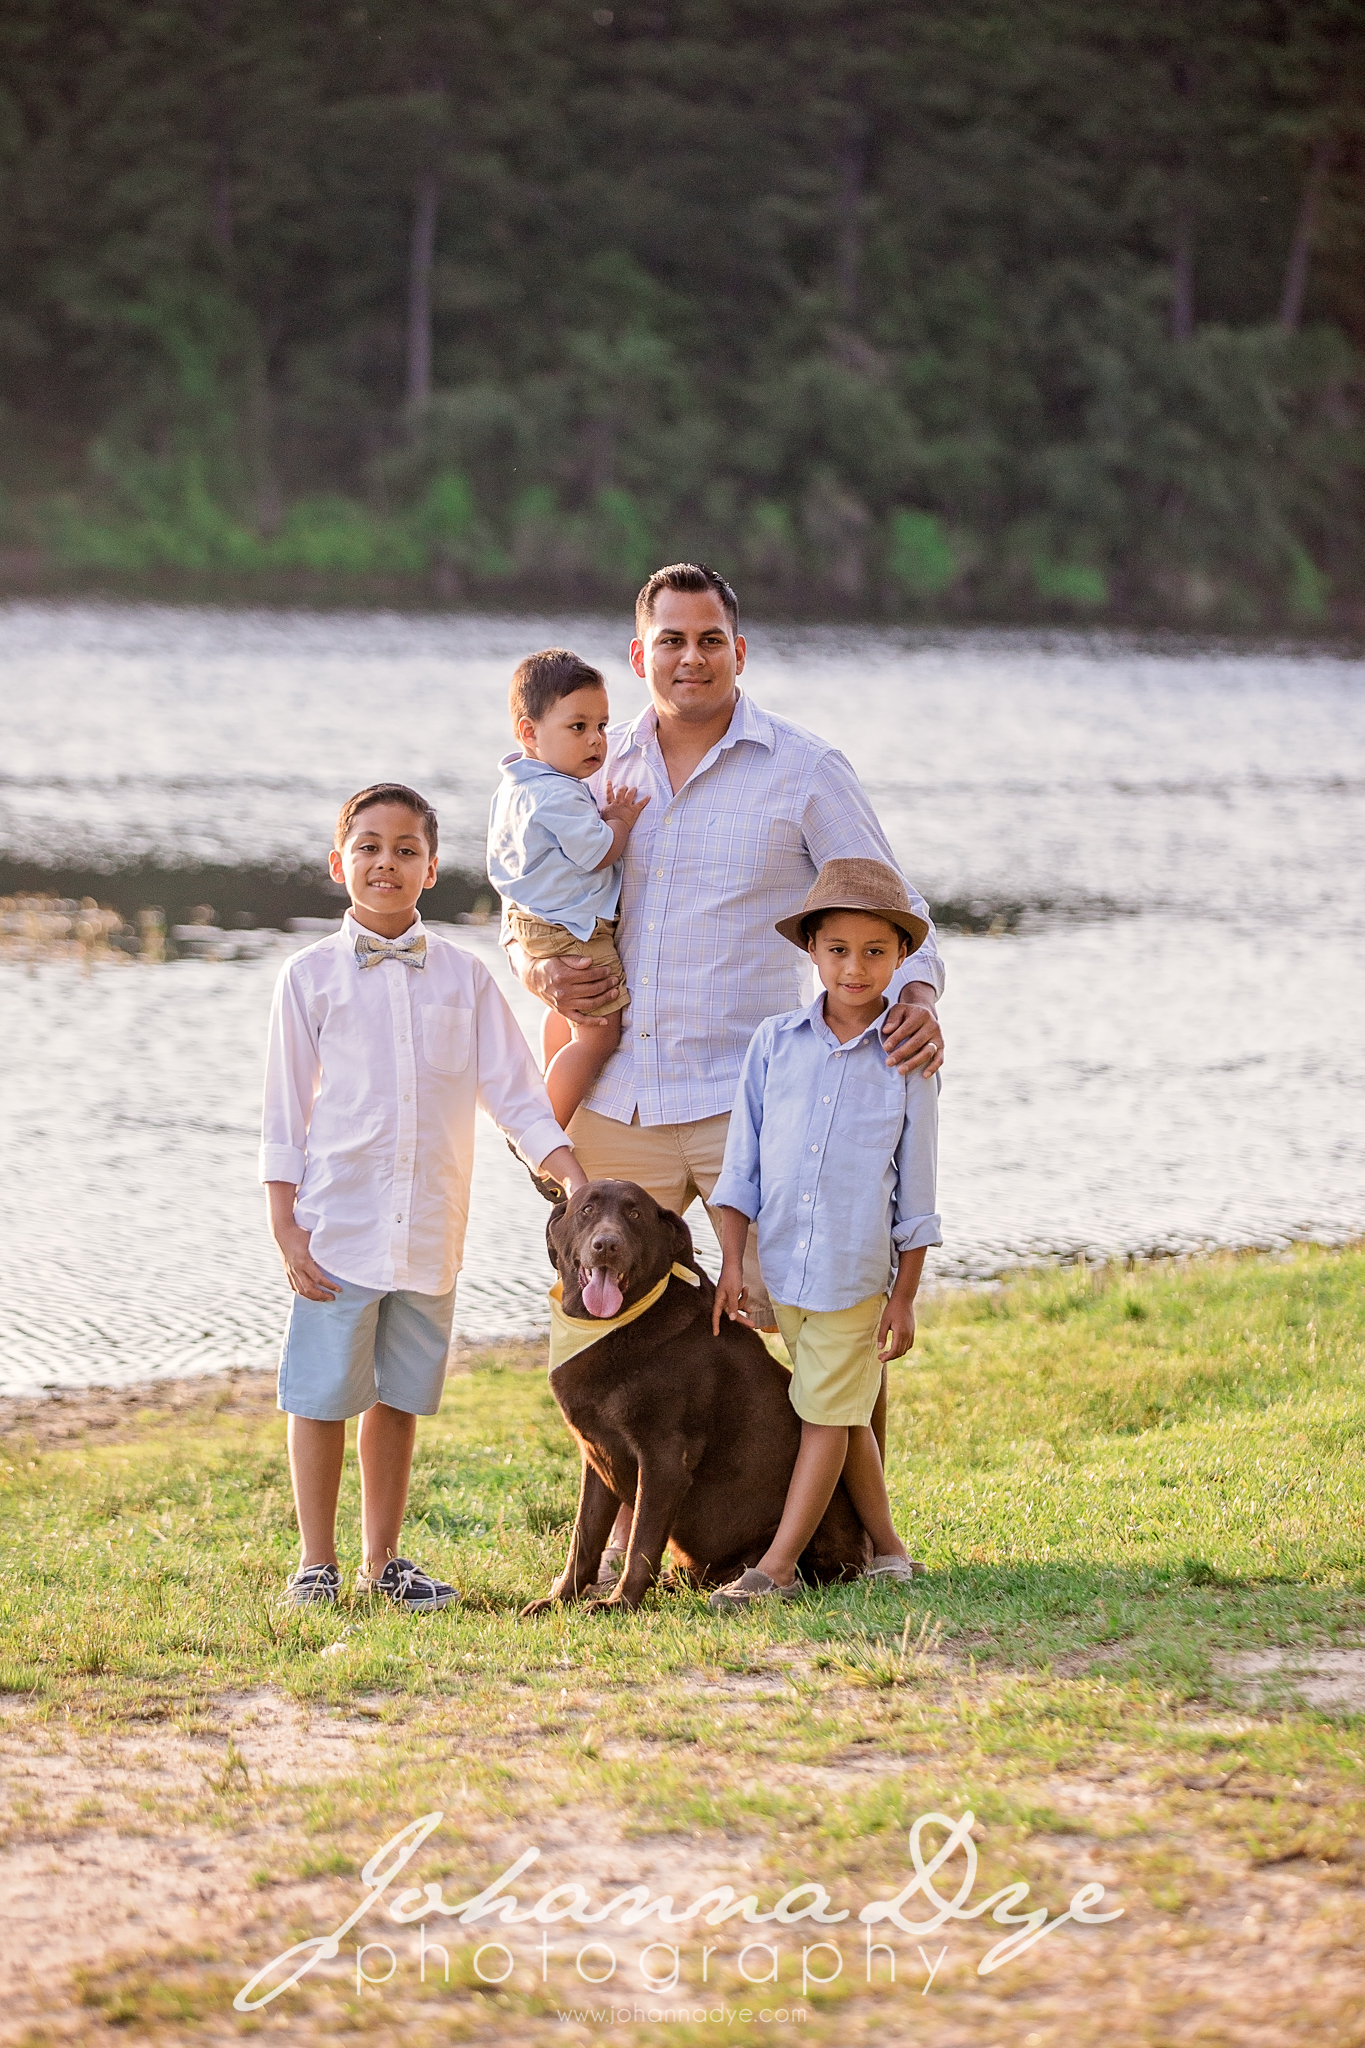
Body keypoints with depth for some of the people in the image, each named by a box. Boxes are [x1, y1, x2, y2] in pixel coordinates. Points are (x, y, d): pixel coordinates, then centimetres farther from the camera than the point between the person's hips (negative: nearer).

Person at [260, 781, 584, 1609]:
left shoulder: (463, 976, 5)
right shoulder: (312, 976, 1)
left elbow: (516, 1091, 5)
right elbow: (285, 1114, 1)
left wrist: (575, 1176, -8)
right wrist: (287, 1229, -4)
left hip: (430, 1230, 2)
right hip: (339, 1224, -2)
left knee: (400, 1396, 10)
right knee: (323, 1396, 0)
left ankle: (383, 1558, 20)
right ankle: (317, 1563, 10)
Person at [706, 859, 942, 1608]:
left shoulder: (906, 1061, -4)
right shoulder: (775, 1042, 2)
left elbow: (915, 1192, -1)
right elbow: (742, 1161, 6)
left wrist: (905, 1296, -1)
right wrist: (731, 1262, 1)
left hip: (858, 1274, -3)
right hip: (783, 1266, 3)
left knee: (828, 1413, -2)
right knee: (843, 1416, 12)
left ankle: (777, 1568, -1)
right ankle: (887, 1550, 24)